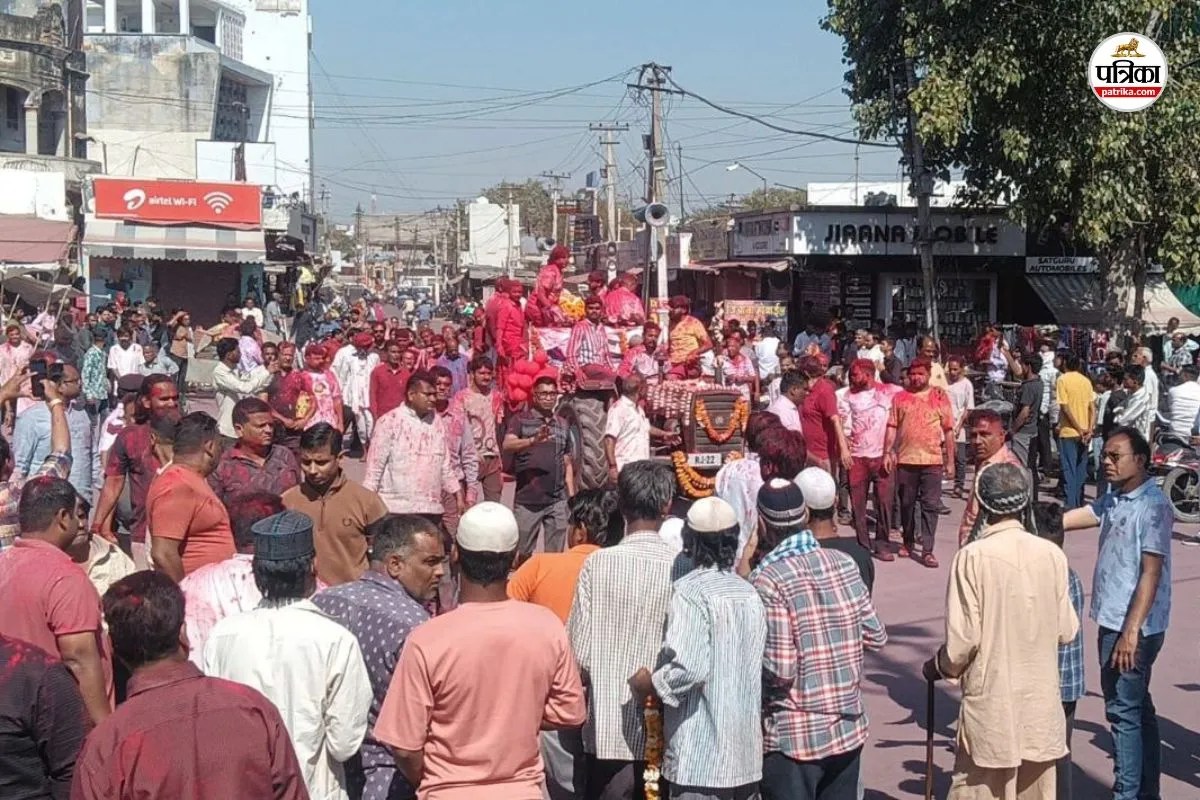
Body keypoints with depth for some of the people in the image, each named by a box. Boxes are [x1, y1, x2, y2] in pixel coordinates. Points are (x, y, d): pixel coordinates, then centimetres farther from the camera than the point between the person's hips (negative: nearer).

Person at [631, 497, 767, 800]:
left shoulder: (692, 592, -14)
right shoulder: (750, 595, 8)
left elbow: (688, 669, -24)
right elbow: (757, 668, 13)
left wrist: (648, 683, -7)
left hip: (700, 760, -7)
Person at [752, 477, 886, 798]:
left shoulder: (767, 580, -18)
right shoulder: (845, 564, -1)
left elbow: (779, 669, -20)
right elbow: (876, 637, 6)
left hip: (794, 738, -6)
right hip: (849, 729, 6)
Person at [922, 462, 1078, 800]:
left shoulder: (973, 556, -14)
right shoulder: (1052, 554, -3)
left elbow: (964, 637, -14)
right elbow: (1067, 630, 4)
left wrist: (940, 667, 5)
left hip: (992, 699, -4)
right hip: (1041, 700, 4)